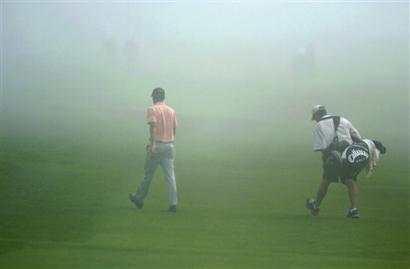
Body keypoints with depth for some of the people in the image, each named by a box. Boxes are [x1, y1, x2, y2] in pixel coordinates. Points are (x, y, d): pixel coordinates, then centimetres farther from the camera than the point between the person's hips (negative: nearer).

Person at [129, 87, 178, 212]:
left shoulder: (152, 110, -7)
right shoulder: (171, 111, 11)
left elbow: (153, 126, -20)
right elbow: (174, 129, 14)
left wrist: (152, 144, -26)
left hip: (157, 145, -4)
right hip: (170, 145, 4)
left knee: (148, 174, 10)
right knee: (170, 175, 0)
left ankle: (139, 198, 25)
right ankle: (173, 203, -9)